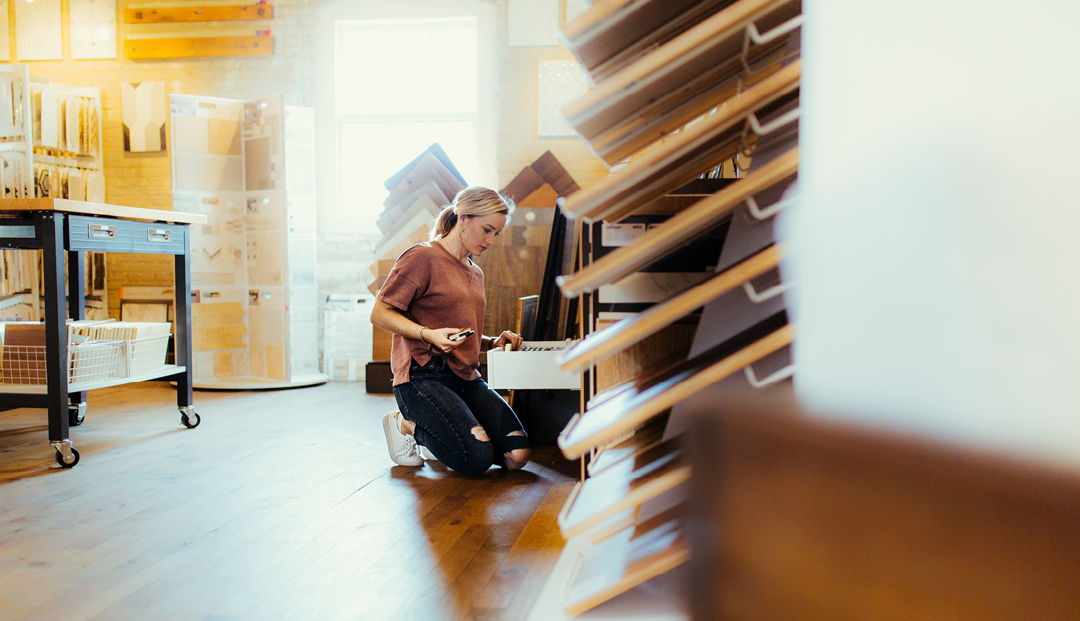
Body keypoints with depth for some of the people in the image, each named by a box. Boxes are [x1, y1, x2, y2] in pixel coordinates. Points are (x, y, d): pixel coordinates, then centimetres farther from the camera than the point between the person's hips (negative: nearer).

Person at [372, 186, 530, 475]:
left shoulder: (475, 272, 21)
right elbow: (380, 314, -8)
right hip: (423, 376, -7)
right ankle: (406, 426, 3)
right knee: (478, 458, -22)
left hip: (466, 377, 8)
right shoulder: (422, 257, -5)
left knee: (517, 456, -10)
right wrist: (429, 334, -23)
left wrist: (493, 342, 8)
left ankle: (440, 430, 14)